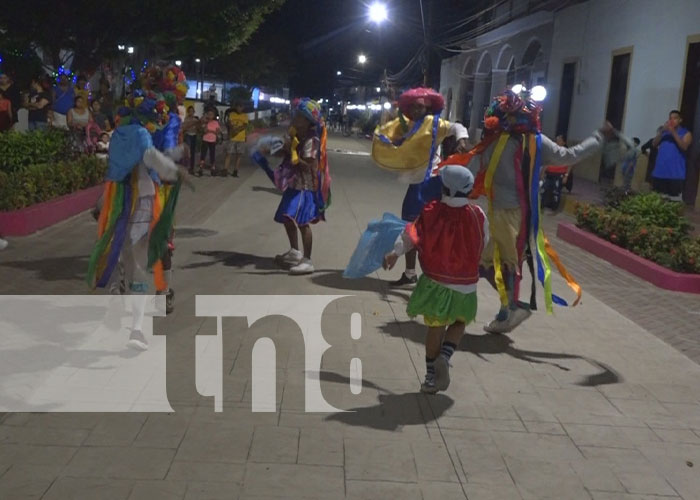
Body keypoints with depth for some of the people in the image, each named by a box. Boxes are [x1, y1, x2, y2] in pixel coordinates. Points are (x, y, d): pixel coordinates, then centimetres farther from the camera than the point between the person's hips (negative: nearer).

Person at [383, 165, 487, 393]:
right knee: (459, 323, 20)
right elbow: (484, 241, 7)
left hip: (436, 281, 0)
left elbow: (411, 233, -17)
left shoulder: (430, 212, -8)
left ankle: (431, 376, 17)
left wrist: (395, 252, -22)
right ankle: (444, 357, -5)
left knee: (435, 326, 12)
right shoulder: (477, 215, -6)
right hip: (465, 284, 0)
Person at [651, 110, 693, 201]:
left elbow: (684, 147, -12)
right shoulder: (664, 131, 18)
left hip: (675, 173, -4)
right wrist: (661, 132, -10)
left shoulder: (686, 133, 6)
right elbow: (654, 144, 4)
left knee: (674, 200, -15)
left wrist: (674, 133, -19)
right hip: (660, 172, 4)